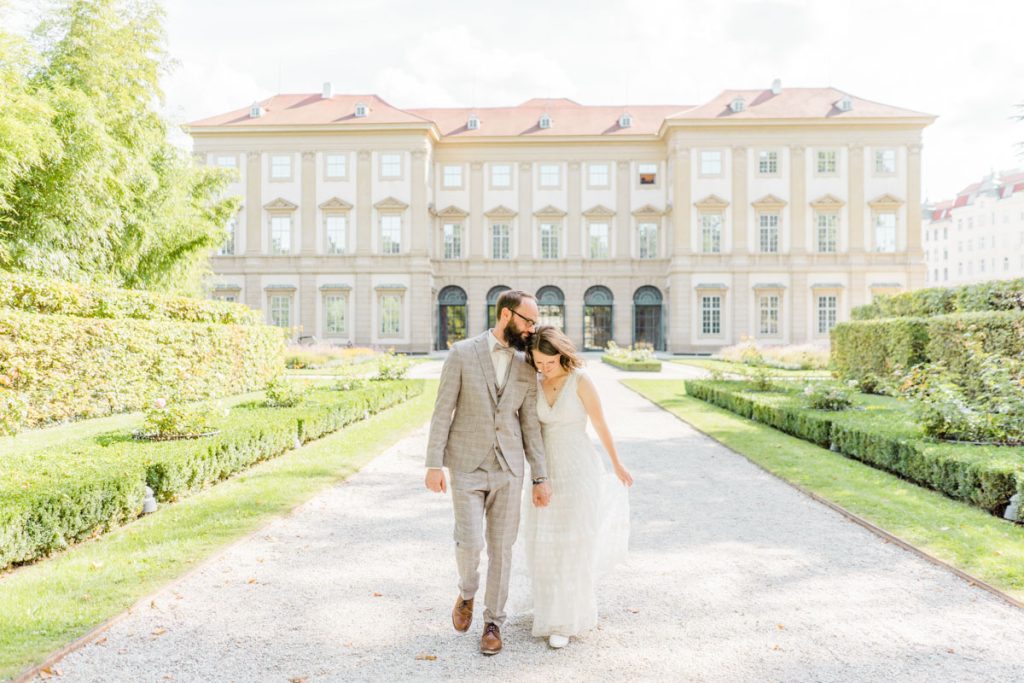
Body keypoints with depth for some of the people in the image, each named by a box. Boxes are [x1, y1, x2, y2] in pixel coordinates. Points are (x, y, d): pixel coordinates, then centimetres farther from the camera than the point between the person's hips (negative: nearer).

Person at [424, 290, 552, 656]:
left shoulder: (526, 366, 4)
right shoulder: (462, 353, -7)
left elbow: (530, 424, 5)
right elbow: (443, 412, -7)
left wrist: (541, 477, 1)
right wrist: (434, 464, -11)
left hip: (509, 468, 3)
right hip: (467, 467, -2)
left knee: (501, 547, 6)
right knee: (469, 543, -5)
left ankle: (493, 622, 23)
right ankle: (467, 592, 29)